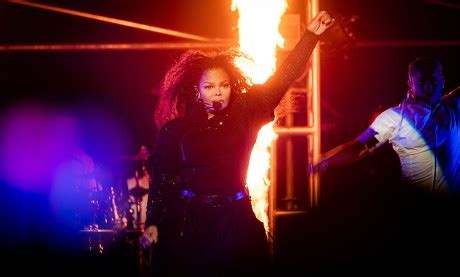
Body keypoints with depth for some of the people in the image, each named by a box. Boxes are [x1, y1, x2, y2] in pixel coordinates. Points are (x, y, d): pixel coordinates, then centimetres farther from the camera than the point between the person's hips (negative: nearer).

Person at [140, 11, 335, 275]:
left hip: (234, 220, 1)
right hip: (187, 220, -1)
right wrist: (153, 223, -4)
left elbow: (284, 77, -1)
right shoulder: (175, 129, -1)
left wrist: (312, 34, -6)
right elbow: (162, 179, 2)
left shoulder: (245, 113, 2)